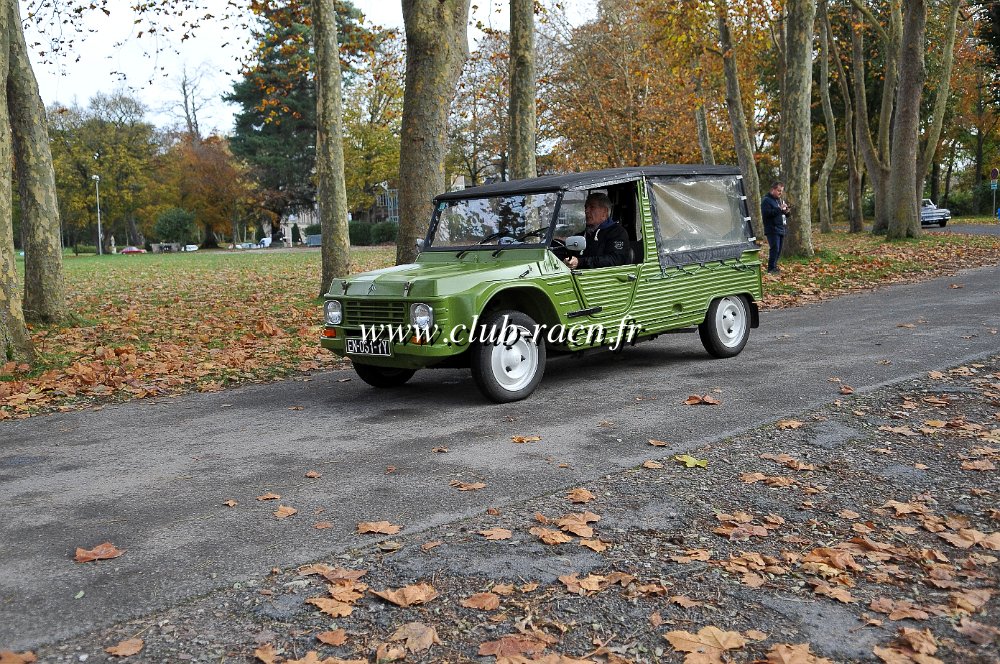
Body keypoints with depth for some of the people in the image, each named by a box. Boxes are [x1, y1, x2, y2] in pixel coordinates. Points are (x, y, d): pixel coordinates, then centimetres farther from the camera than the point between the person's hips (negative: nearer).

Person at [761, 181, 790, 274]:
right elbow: (766, 213, -21)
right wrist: (779, 209, -22)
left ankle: (774, 266, 16)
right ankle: (771, 268, -11)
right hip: (772, 230, -9)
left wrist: (786, 212, 4)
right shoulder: (766, 200, -7)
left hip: (781, 229, 9)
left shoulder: (780, 200, 21)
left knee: (779, 250, 8)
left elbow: (783, 214, 28)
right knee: (775, 249, -15)